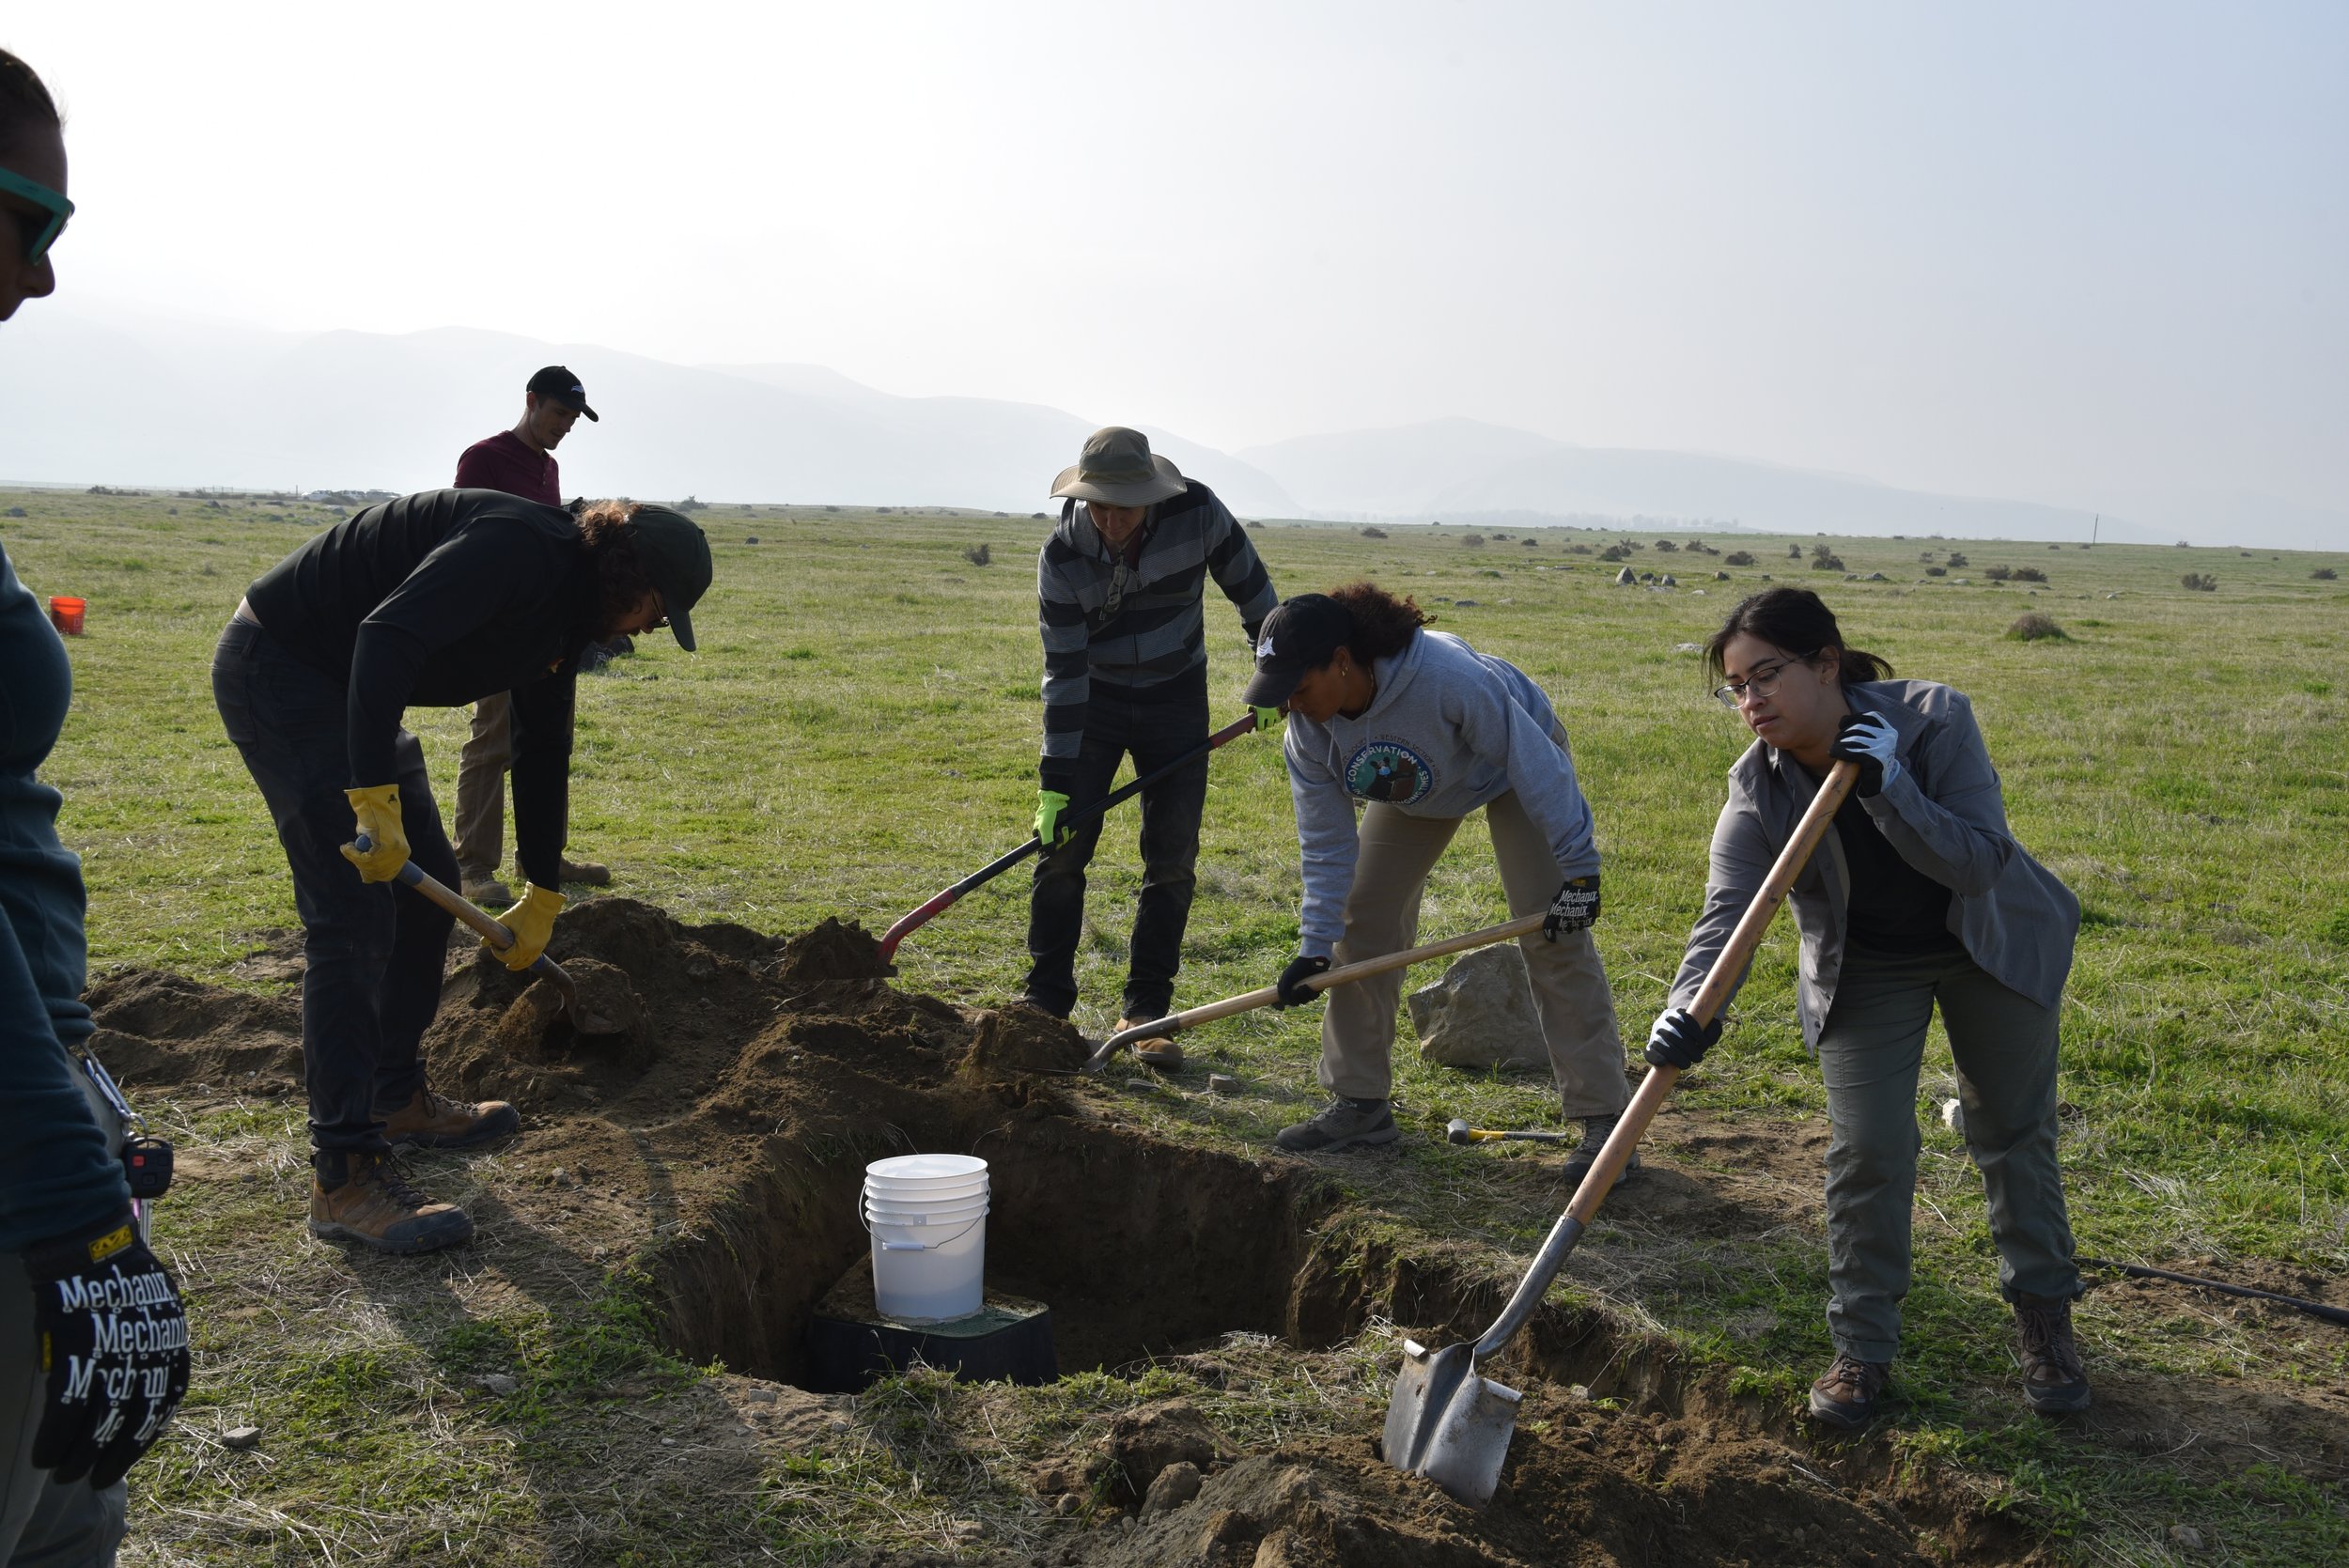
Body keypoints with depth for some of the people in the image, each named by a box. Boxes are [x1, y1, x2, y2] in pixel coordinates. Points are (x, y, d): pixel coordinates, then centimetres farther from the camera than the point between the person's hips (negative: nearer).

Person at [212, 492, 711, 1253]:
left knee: (429, 883, 15)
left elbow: (543, 755, 19)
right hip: (275, 666, -11)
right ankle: (344, 1177, -13)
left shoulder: (564, 618, 9)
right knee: (355, 912, -15)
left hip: (339, 680, 11)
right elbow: (386, 637, -35)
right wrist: (375, 796, -38)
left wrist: (543, 898, 25)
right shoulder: (522, 547, -22)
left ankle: (398, 1097, 31)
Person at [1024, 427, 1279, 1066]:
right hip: (1093, 701, -1)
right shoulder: (1062, 557, -23)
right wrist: (1055, 781, -22)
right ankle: (1046, 1001, 7)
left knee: (1172, 860, 0)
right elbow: (1064, 671, -21)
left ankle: (1146, 1012, 8)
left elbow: (1249, 587, -5)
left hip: (1177, 701, 1)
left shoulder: (1197, 512, -22)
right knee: (1061, 848, -4)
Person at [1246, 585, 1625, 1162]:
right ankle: (1361, 1103, 9)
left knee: (1553, 935, -15)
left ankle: (1603, 1118, -9)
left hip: (1516, 757, -5)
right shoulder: (1307, 730, -24)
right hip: (1414, 789, 6)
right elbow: (1327, 844, -15)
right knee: (1363, 921, -2)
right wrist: (1315, 945, -19)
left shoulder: (1450, 677, -44)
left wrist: (1578, 868, -29)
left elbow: (1531, 762, -34)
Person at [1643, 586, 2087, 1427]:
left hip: (1992, 948, -1)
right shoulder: (1758, 786, -22)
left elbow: (1980, 864, -31)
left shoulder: (1933, 719, -28)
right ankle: (1862, 1348, 11)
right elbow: (1728, 906, -32)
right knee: (1866, 1151, -5)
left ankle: (2044, 1318, 33)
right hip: (1865, 970, 1)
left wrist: (1888, 788, -44)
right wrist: (1692, 1004, -50)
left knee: (2014, 1133, 12)